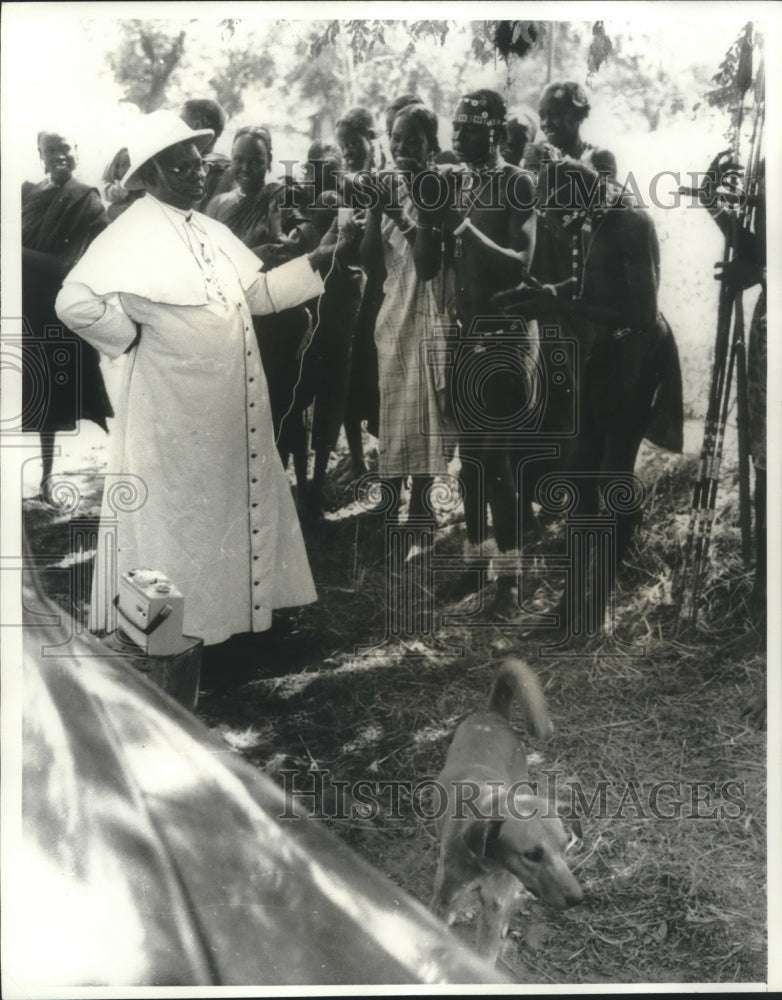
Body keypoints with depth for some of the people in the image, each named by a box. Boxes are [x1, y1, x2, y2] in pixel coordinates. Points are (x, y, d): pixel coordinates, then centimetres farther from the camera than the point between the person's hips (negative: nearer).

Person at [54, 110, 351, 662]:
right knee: (179, 514, 4)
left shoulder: (211, 230, 12)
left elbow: (260, 292, 13)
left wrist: (318, 260, 3)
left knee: (229, 508, 16)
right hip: (174, 410, -7)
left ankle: (224, 612, 31)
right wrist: (135, 337, -14)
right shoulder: (131, 236, -13)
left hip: (231, 406, 8)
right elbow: (74, 300, -23)